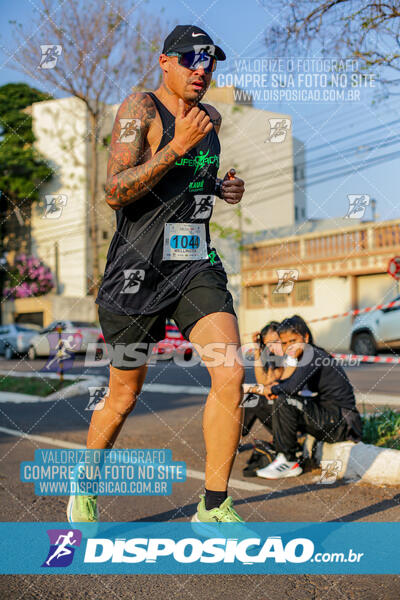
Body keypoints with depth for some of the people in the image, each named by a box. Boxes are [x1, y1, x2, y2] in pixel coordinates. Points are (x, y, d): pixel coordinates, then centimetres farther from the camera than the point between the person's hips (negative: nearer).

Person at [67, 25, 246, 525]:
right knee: (123, 396, 7)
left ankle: (213, 507, 0)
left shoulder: (212, 118, 14)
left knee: (230, 375, -14)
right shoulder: (140, 108, -6)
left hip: (197, 266, 5)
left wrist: (223, 188, 12)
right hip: (139, 268, -5)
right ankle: (84, 490, 34)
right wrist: (177, 146, -22)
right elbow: (114, 192, -17)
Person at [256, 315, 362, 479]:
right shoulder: (302, 356, 15)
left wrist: (272, 389, -9)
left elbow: (292, 387, -27)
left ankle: (287, 461, -13)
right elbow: (284, 381, 9)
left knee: (283, 401, -23)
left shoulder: (313, 354, -14)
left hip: (343, 423, -10)